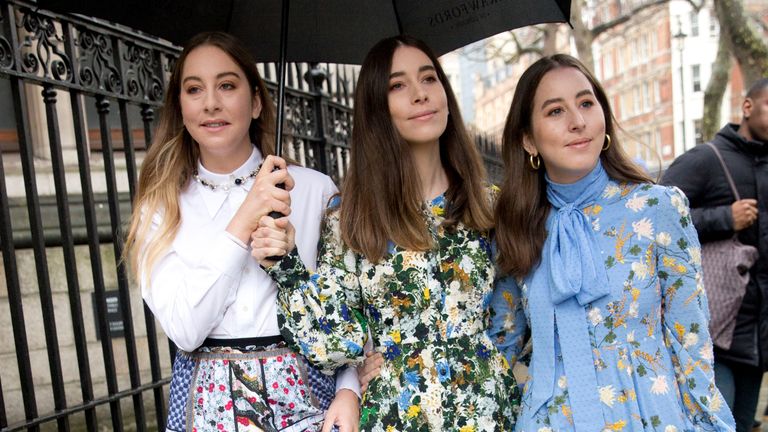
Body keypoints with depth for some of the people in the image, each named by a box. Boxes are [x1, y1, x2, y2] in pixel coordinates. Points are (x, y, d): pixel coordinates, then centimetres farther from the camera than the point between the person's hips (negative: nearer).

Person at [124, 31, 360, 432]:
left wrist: (349, 390, -13)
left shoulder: (315, 188, -6)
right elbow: (183, 330, -12)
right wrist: (242, 223, -19)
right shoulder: (162, 206, -1)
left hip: (303, 394, -1)